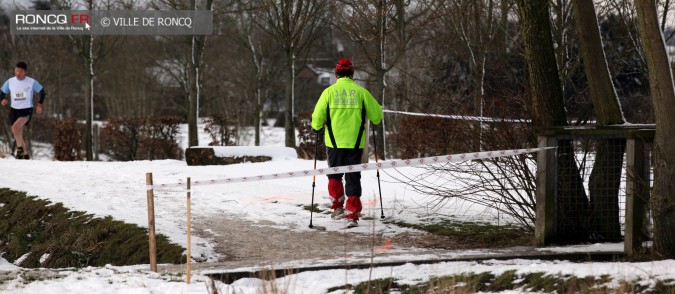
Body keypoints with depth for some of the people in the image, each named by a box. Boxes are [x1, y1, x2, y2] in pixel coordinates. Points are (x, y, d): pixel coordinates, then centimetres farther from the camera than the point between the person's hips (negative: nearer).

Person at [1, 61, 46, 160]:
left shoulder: (31, 82, -7)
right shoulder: (10, 82, 0)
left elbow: (42, 92, 4)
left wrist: (40, 105, -6)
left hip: (27, 110, -4)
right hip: (14, 110, 4)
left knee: (15, 127, -28)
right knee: (18, 135, 10)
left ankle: (19, 147, -8)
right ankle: (25, 154, 27)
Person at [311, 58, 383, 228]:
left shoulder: (329, 91, -2)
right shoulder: (361, 92, -1)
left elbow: (318, 116, -3)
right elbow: (377, 114, 4)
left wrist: (317, 127, 19)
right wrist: (375, 118, 28)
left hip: (334, 142, 0)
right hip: (355, 143, 0)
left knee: (334, 176, 19)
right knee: (353, 178, 4)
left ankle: (338, 207, 12)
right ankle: (352, 215, -2)